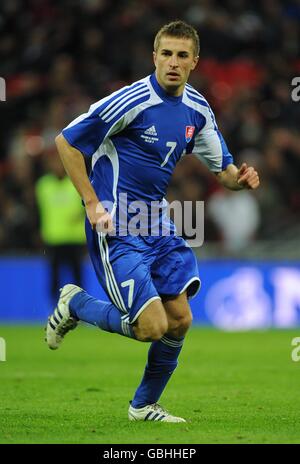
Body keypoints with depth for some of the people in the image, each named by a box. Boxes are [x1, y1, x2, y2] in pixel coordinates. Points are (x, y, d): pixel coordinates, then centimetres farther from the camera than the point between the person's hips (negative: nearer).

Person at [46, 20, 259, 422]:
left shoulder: (197, 109, 4)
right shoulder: (132, 101, -18)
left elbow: (222, 168, 14)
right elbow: (66, 142, -12)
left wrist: (241, 177, -11)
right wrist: (93, 203, -15)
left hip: (157, 223, 7)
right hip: (116, 228, -7)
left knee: (179, 319, 4)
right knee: (151, 326, -14)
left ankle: (145, 405, 23)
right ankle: (75, 304, 12)